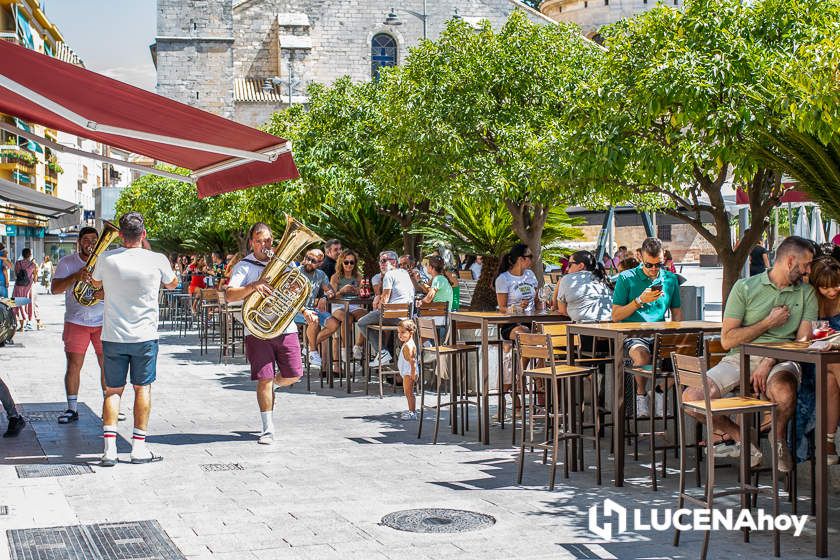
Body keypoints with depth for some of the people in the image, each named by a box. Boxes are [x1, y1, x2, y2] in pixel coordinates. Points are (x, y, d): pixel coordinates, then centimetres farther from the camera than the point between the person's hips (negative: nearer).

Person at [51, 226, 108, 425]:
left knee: (107, 365, 0)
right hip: (76, 322, 0)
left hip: (104, 322, 0)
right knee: (73, 366, -1)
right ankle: (72, 409, 7)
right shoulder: (67, 262, 3)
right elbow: (54, 289, -7)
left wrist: (106, 293, -22)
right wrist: (75, 277, -23)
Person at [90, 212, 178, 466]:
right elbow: (172, 284, 13)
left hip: (113, 337, 1)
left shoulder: (107, 259, -6)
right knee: (143, 388, 8)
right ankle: (139, 447, 7)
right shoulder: (157, 260, -9)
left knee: (113, 390, 8)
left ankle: (109, 448, 0)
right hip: (144, 336, -1)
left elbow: (96, 283, 16)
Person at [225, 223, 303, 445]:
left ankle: (273, 385, 37)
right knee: (264, 379, -4)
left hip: (286, 328, 3)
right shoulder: (244, 266, 1)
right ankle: (268, 430, 6)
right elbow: (229, 294, -13)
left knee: (293, 375, 1)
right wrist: (253, 286, -27)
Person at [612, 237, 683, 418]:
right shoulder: (626, 278, 1)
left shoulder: (670, 279, 14)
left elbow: (677, 312, 21)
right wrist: (640, 300, -12)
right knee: (641, 354, -38)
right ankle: (641, 394, -10)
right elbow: (616, 316, -2)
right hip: (633, 334, -4)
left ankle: (660, 390, -2)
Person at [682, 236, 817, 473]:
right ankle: (742, 440, 1)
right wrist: (769, 322, -5)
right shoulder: (745, 287, 5)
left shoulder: (806, 293, 12)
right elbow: (727, 340, -1)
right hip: (740, 358, 0)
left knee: (784, 392, -38)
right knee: (692, 398, -22)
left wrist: (768, 363, -14)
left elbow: (803, 341, 1)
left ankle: (779, 438, -3)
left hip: (780, 361, 0)